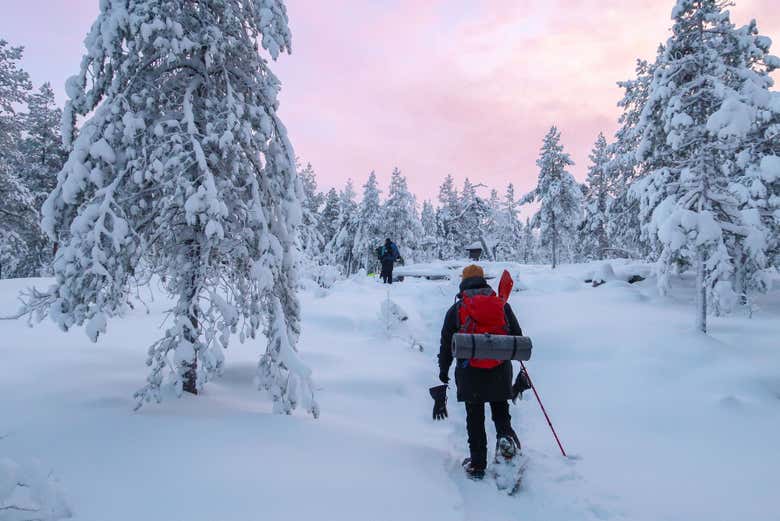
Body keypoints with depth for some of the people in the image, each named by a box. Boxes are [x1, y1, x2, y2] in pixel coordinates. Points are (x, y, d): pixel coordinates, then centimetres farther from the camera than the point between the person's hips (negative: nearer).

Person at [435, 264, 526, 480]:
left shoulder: (456, 309, 1)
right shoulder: (503, 306, 3)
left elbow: (446, 346, 3)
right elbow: (518, 339, 4)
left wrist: (443, 374, 12)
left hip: (470, 372, 0)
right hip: (500, 372, 1)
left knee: (475, 418, 12)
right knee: (500, 409, 19)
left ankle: (477, 464, 15)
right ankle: (505, 434, -10)